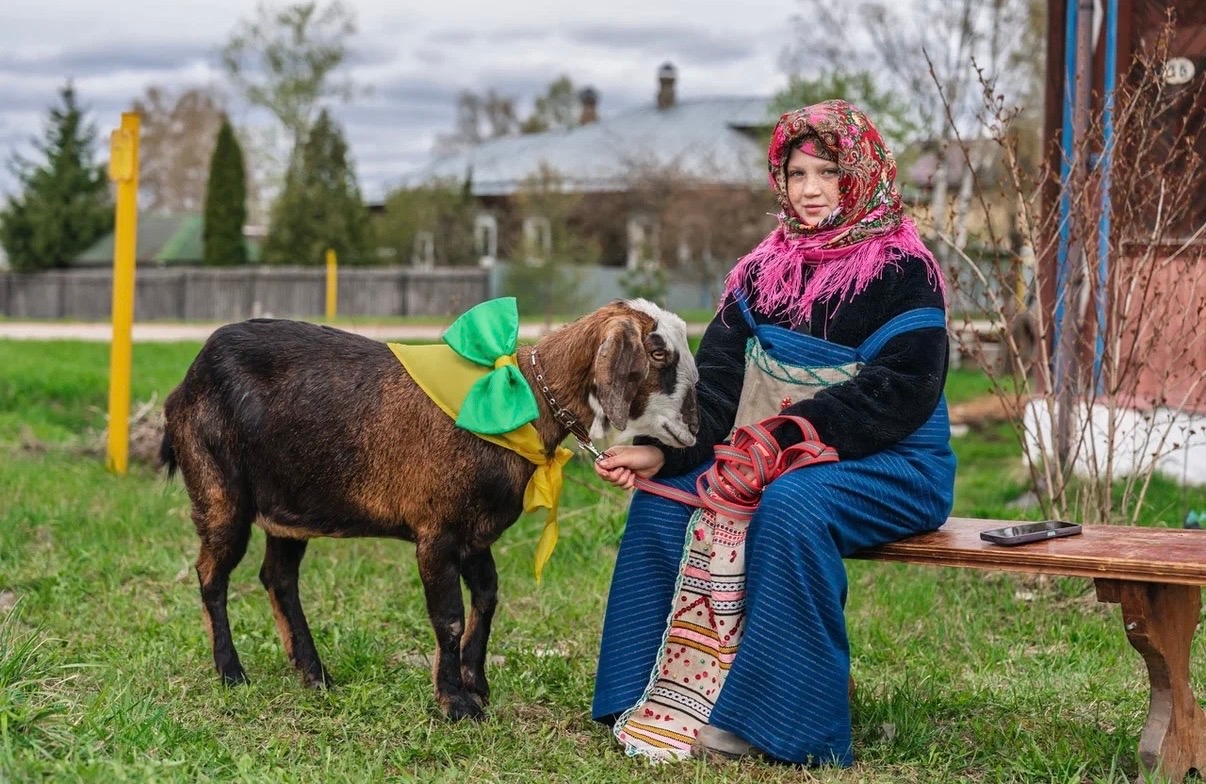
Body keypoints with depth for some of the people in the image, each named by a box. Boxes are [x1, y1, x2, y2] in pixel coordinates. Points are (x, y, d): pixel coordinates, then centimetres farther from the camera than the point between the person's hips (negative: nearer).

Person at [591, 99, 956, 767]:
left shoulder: (902, 271, -8)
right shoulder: (765, 268, 11)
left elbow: (898, 393, -20)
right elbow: (717, 381, 3)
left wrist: (783, 439, -26)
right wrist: (662, 452, -13)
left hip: (891, 467, -6)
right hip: (774, 458, 7)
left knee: (789, 504, -35)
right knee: (662, 499, -12)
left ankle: (766, 718, -28)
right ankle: (654, 694, -7)